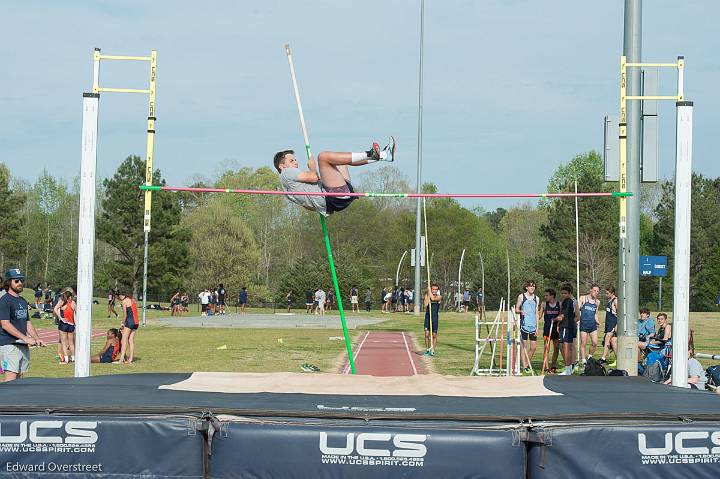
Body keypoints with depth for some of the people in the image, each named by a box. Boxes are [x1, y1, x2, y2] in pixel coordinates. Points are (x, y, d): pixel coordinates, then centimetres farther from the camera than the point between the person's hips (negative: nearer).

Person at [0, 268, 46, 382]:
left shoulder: (23, 301, 18)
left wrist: (37, 339, 8)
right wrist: (25, 338, -20)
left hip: (24, 345, 8)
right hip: (9, 344, -8)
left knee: (19, 376, 7)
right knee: (11, 378, -15)